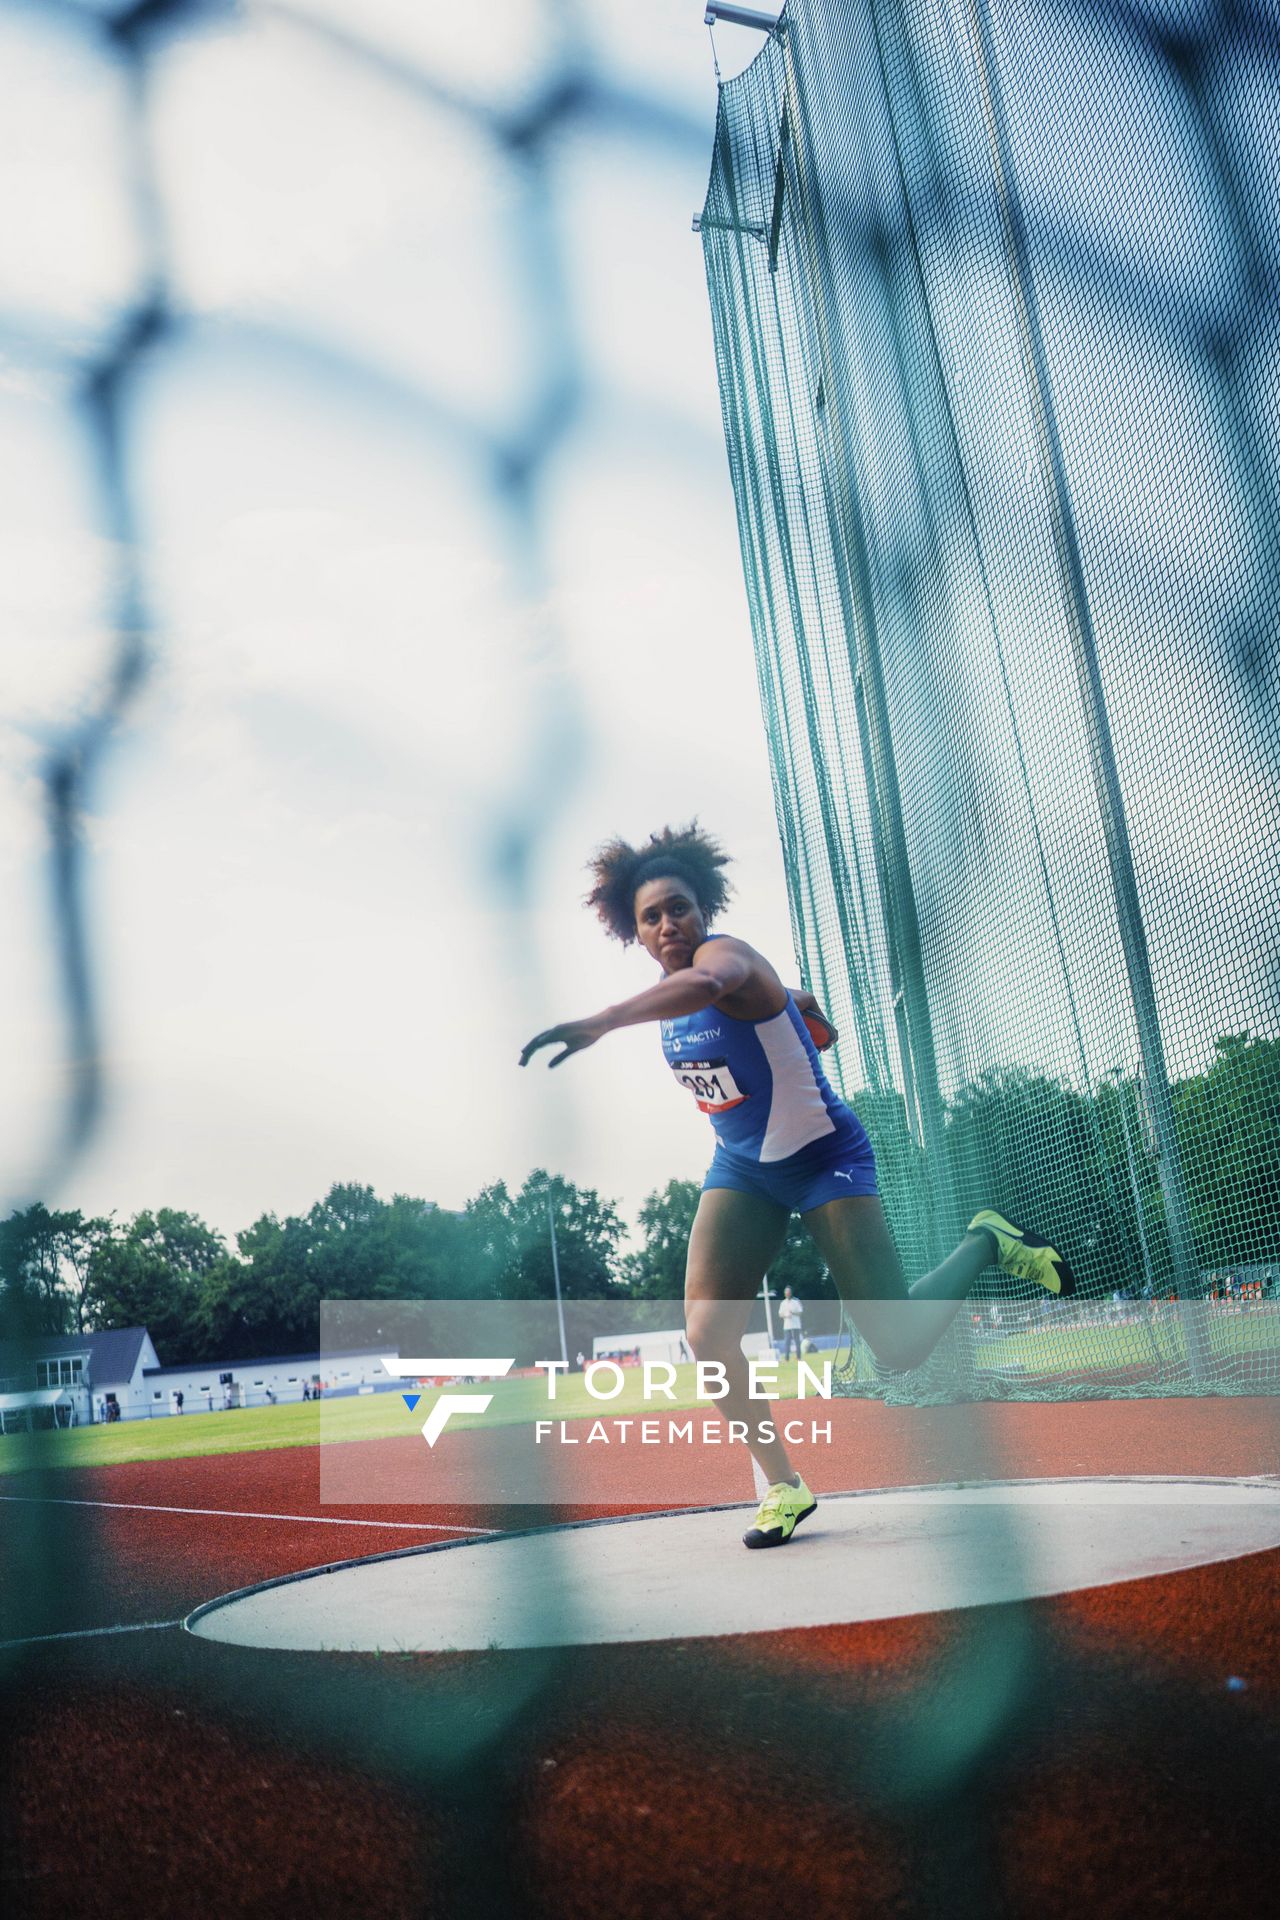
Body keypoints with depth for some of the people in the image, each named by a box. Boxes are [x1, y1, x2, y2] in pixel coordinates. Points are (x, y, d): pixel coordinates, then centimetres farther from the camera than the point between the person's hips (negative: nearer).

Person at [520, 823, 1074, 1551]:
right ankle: (785, 1486, 4)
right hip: (743, 1169, 7)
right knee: (707, 1333, -13)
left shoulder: (727, 955, -23)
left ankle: (988, 1241, 17)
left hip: (826, 1157, -7)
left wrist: (598, 1023, -65)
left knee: (899, 1348, -11)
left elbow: (705, 985, -53)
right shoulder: (673, 993, 2)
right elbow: (797, 1000, 21)